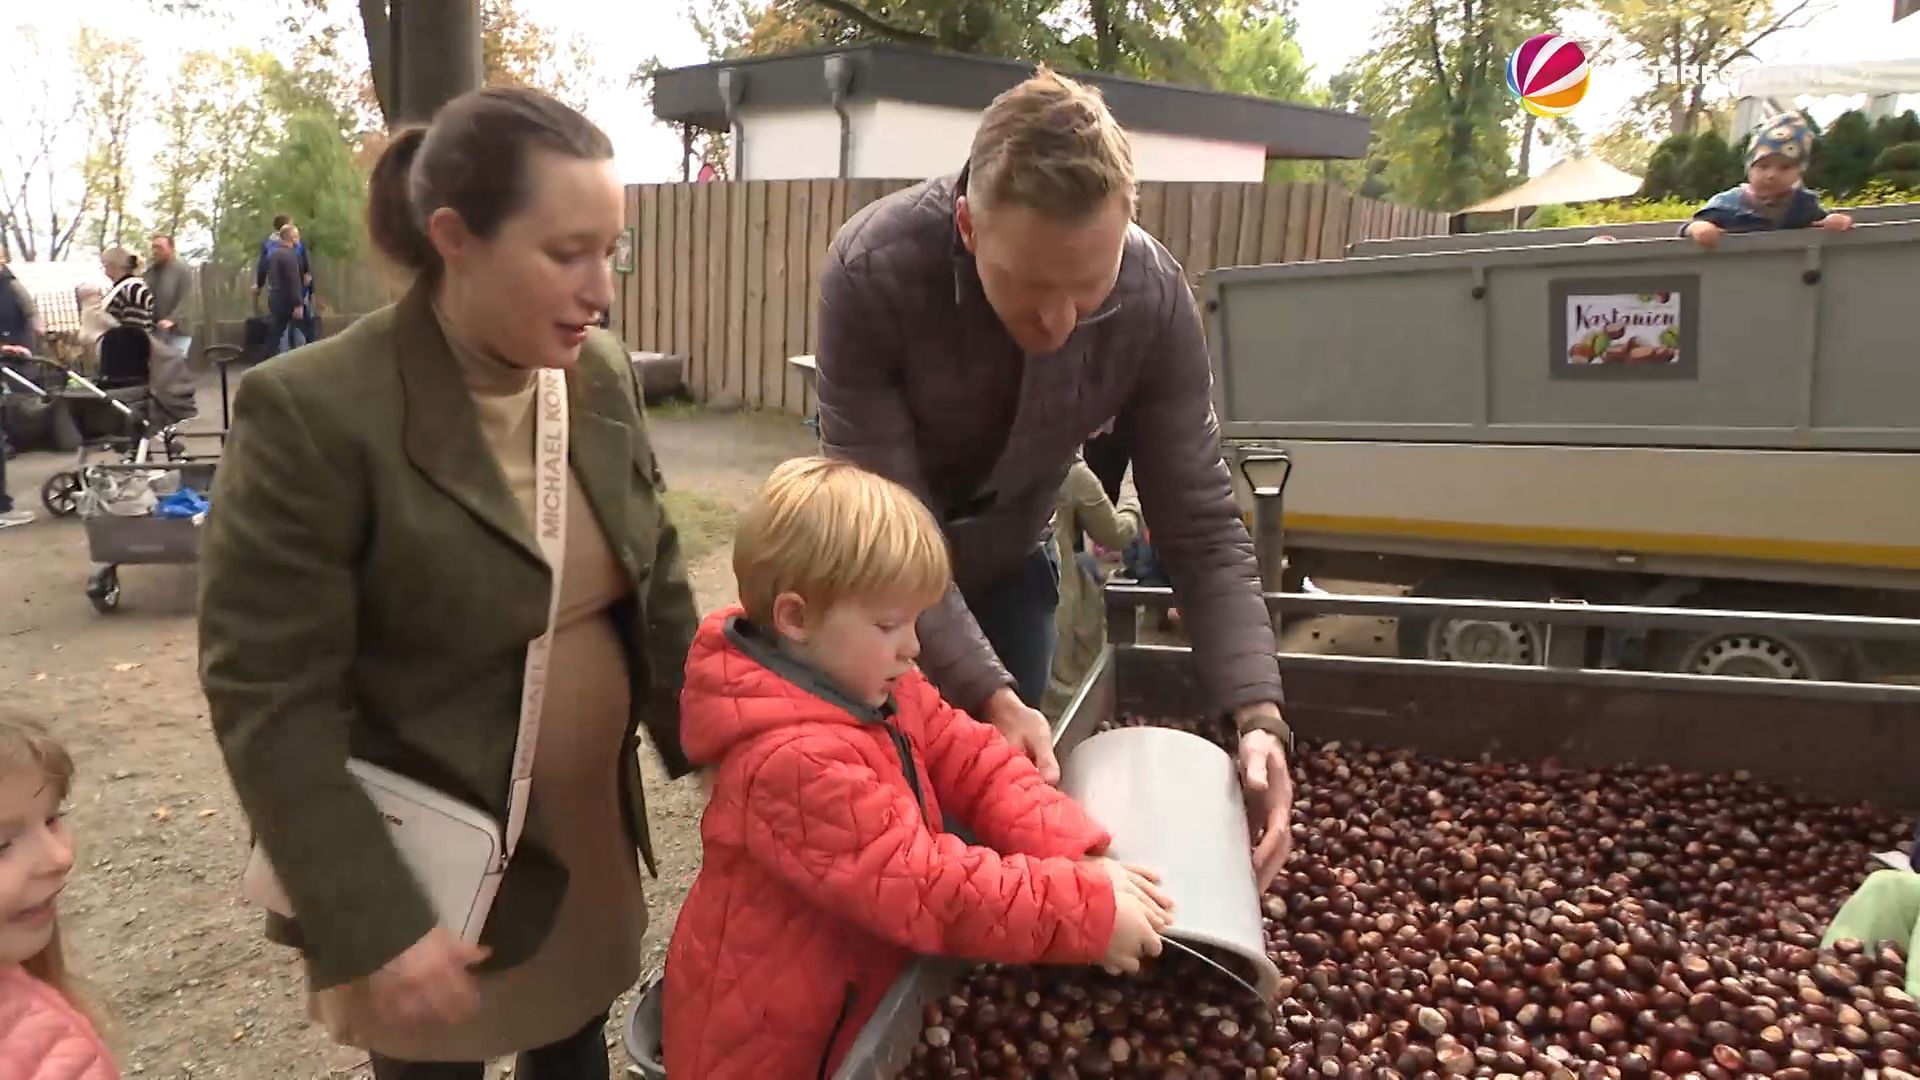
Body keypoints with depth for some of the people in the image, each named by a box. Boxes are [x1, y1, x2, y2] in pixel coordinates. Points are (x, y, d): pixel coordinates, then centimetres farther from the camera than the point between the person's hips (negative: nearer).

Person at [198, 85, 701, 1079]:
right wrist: (374, 925, -21)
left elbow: (656, 579, 7)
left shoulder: (601, 375, -3)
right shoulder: (312, 416, -22)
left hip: (593, 832, 5)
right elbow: (268, 702, -20)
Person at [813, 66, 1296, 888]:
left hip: (1007, 568, 2)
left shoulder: (1155, 300, -25)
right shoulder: (872, 273, -33)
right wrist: (989, 695, -38)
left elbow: (1202, 525, -20)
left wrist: (1257, 714, -31)